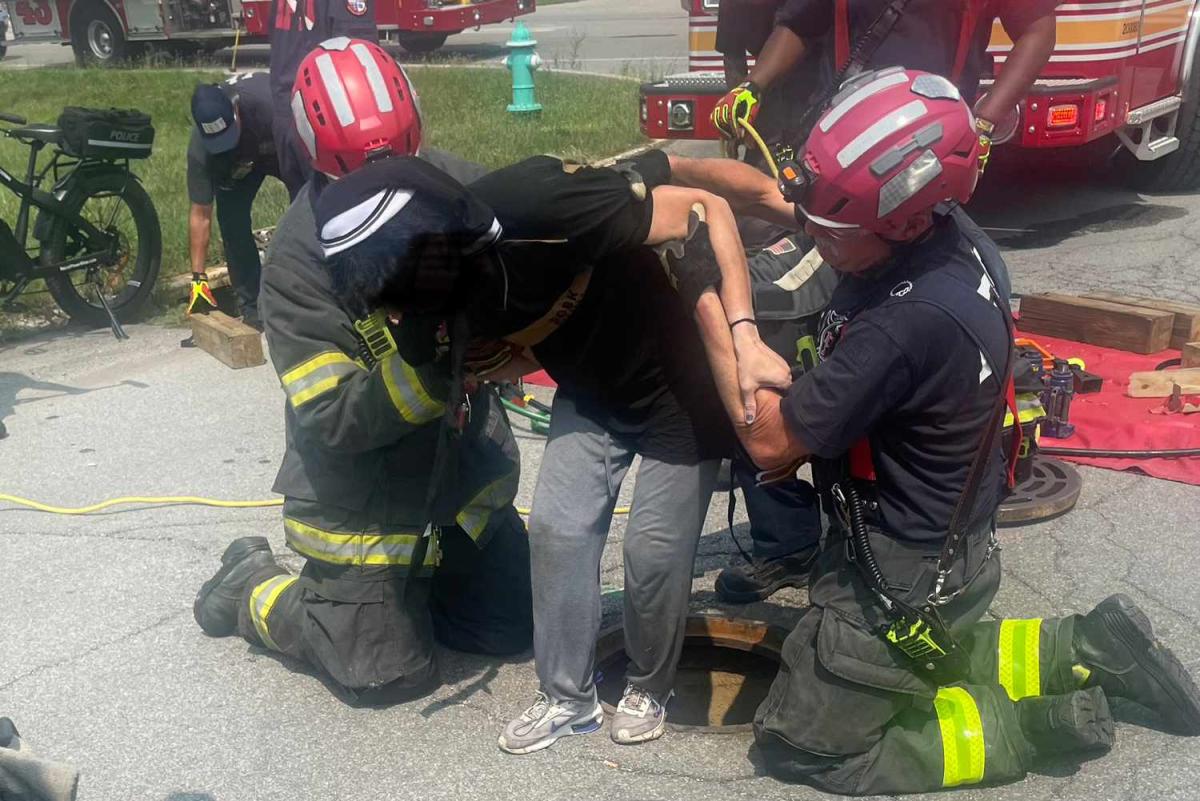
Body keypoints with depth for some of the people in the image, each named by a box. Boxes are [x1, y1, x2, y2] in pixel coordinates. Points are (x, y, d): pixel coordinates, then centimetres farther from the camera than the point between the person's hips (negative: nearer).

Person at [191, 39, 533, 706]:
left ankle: (398, 585, 36)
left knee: (515, 626, 17)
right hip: (365, 507, -5)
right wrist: (435, 362, -39)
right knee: (390, 674, 8)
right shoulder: (299, 260, -23)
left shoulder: (453, 186, -11)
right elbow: (331, 420, -26)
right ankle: (254, 587, 30)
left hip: (465, 472, 5)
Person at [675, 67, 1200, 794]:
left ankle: (1028, 723, 10)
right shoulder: (940, 226, -11)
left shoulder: (909, 324, -37)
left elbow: (770, 439, -24)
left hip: (905, 577, -9)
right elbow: (770, 196, 1)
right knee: (917, 667, 34)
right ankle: (1091, 651, 24)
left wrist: (706, 302, -21)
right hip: (943, 539, 9)